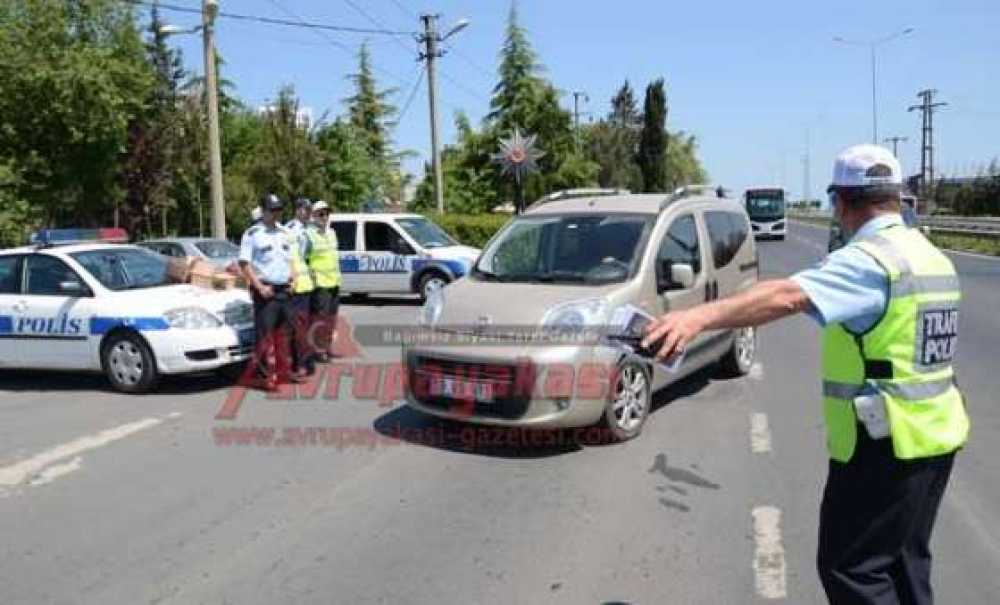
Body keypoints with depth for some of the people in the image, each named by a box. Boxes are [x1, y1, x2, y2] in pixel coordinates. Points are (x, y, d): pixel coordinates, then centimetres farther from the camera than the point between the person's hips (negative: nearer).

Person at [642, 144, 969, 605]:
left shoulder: (869, 260, -21)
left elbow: (787, 296, -38)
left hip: (885, 446, -9)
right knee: (906, 564, 22)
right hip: (936, 438, 9)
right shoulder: (931, 255, 9)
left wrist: (699, 316, -48)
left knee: (851, 568, 3)